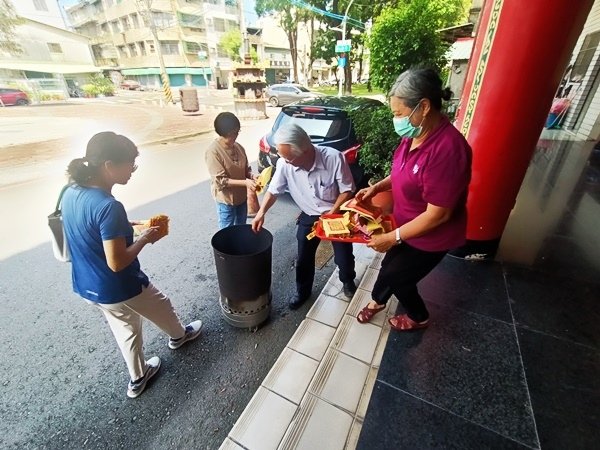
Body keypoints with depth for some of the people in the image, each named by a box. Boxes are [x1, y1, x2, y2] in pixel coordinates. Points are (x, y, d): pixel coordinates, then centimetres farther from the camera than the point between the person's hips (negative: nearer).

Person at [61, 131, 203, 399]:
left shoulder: (71, 192, -5)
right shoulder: (108, 206, -32)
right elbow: (117, 263, -29)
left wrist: (131, 226, 5)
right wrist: (145, 238, -15)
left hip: (87, 287, 8)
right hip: (119, 290, -8)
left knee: (125, 329, 27)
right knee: (162, 308, 23)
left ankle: (137, 378, 46)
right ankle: (179, 336, 53)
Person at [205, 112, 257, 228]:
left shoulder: (239, 147, 0)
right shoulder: (213, 151, -19)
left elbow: (246, 169, 10)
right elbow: (220, 181, -22)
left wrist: (252, 178, -13)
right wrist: (245, 182, -30)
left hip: (242, 196, 6)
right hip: (226, 200, -6)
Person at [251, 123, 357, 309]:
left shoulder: (334, 158, -30)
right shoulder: (284, 164, -22)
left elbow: (347, 190, -18)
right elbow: (273, 190, -7)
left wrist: (331, 213, -21)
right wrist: (261, 212, -20)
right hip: (309, 216, 2)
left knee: (344, 256, 11)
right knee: (304, 258, 9)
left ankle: (348, 281, 45)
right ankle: (303, 291, 36)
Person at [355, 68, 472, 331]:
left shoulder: (447, 150, -33)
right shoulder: (417, 134, -6)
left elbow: (438, 214, -29)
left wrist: (393, 237, -23)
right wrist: (376, 187, -2)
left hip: (430, 236, -7)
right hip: (407, 224, 8)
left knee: (396, 276, 12)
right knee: (389, 265, 23)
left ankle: (418, 317, 43)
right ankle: (377, 301, 52)